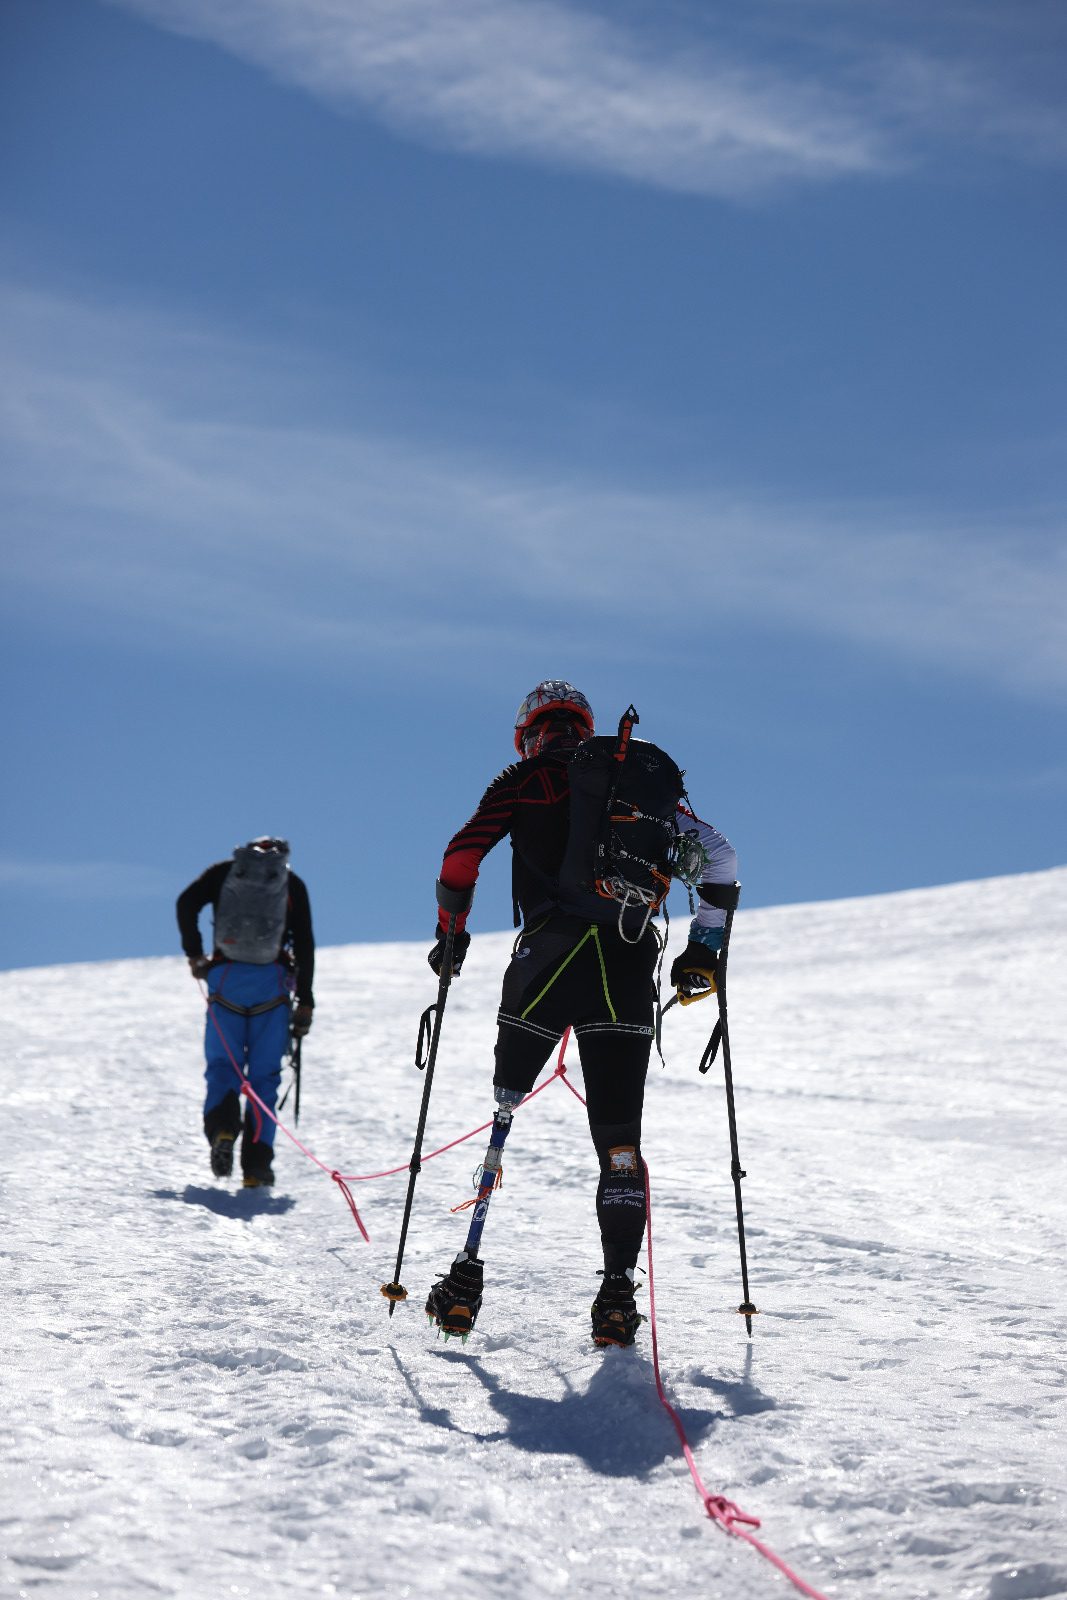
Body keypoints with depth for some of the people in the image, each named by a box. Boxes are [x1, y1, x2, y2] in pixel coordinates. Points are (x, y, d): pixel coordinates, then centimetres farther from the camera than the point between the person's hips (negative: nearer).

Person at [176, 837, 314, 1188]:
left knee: (222, 1064, 7)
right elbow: (304, 944, 5)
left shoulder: (224, 872, 13)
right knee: (264, 1073, 5)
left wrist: (194, 953, 7)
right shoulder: (292, 884, 12)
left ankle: (223, 1128, -22)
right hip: (273, 983, 0)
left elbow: (187, 903, -3)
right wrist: (305, 1002, 5)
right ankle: (256, 1164, -5)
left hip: (226, 978, 0)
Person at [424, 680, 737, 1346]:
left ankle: (468, 1276, 4)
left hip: (549, 958, -2)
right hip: (630, 970, 2)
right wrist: (705, 947, 21)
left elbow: (460, 859, 1)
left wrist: (452, 938, 16)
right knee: (619, 1136, 5)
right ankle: (619, 1288, -5)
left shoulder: (522, 782, 11)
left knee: (503, 1106, 11)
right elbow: (719, 856, 15)